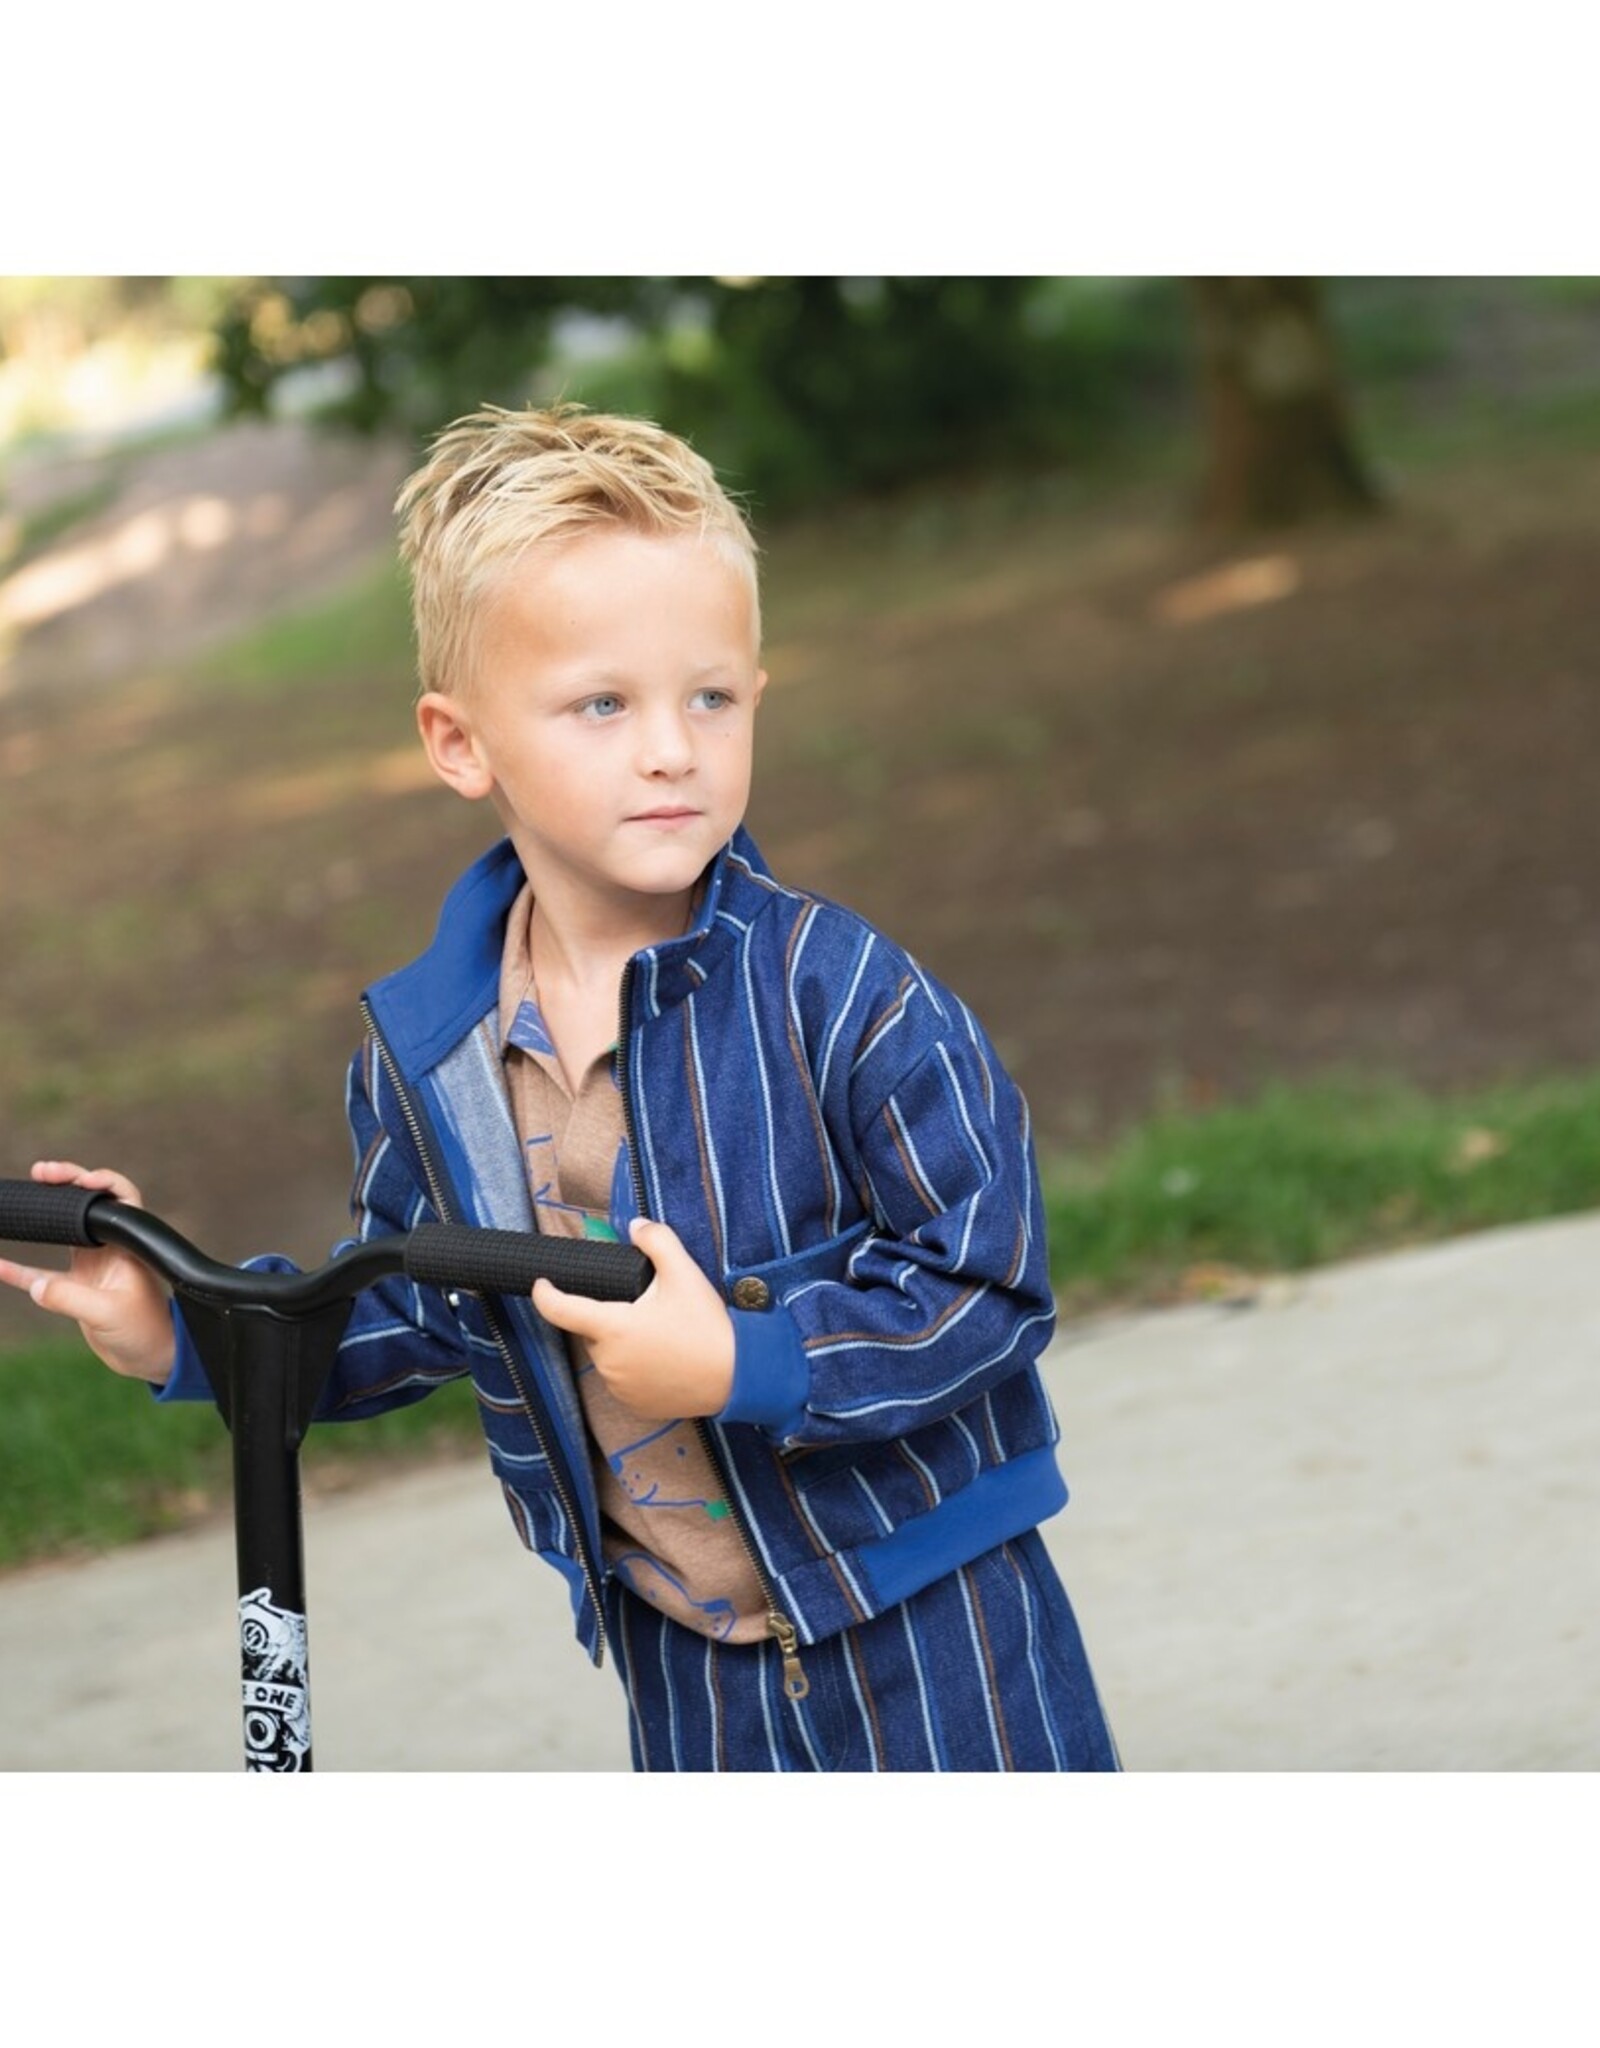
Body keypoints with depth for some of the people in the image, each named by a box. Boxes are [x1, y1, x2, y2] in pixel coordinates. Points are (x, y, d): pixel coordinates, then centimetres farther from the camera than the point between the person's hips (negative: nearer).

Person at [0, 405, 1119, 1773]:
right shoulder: (423, 1048, -4)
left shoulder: (839, 991, -19)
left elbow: (986, 1285, -19)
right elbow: (407, 1313, 12)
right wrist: (184, 1334, 1)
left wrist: (744, 1366, -28)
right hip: (681, 1656, 4)